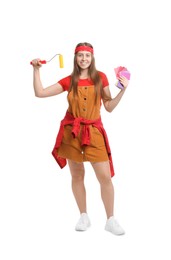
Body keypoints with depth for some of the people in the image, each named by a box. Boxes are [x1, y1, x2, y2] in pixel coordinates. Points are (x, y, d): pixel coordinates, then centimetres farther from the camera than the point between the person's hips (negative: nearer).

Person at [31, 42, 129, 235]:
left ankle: (110, 220, 9)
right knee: (77, 175, 9)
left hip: (93, 132, -1)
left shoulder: (100, 77, 3)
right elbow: (40, 93, 2)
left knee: (105, 177, -5)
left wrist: (123, 90, -5)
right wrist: (36, 70, -1)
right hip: (72, 131, 1)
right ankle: (84, 217, 25)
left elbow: (109, 107, 4)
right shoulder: (69, 81, 4)